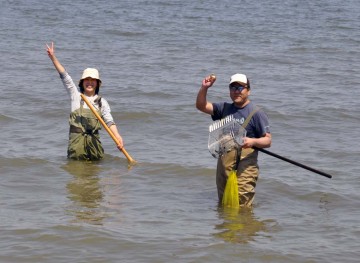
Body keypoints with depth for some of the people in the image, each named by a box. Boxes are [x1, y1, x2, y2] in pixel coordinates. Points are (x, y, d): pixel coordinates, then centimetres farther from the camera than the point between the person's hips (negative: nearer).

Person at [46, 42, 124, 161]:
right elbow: (64, 76, -1)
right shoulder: (76, 95, 6)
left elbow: (109, 121, -1)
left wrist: (118, 137, -17)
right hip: (76, 138, -2)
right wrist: (53, 57, -8)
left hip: (93, 139, 2)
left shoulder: (102, 102, 9)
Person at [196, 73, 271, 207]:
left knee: (242, 207, -12)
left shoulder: (256, 113, -4)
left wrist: (253, 141, -27)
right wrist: (204, 88, -3)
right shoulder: (225, 108, 13)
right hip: (224, 164, 6)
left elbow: (267, 140, -7)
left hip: (245, 167, -6)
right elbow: (201, 106, 13)